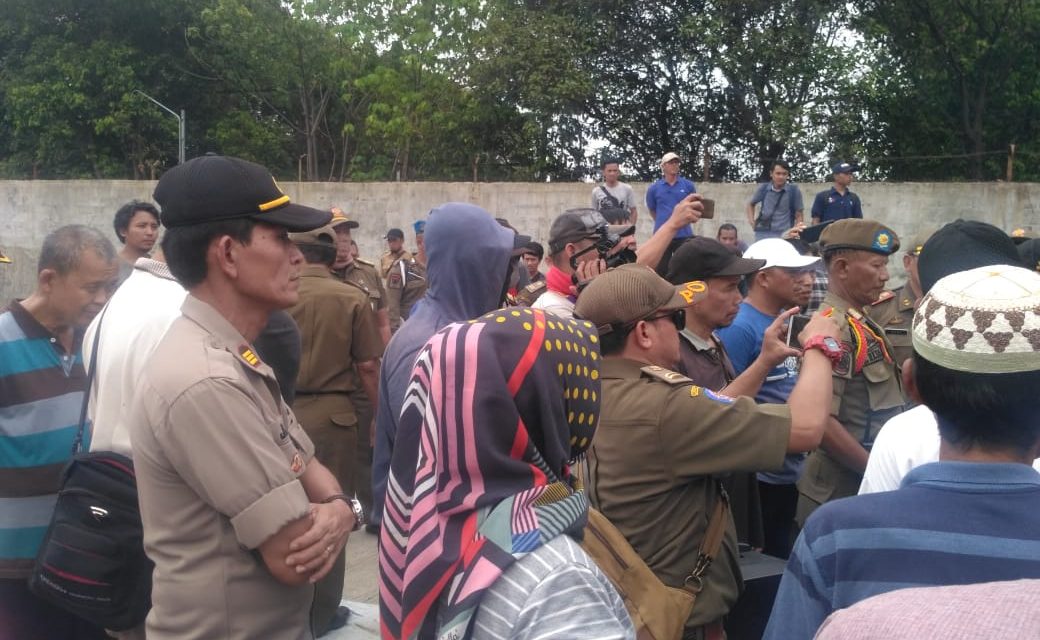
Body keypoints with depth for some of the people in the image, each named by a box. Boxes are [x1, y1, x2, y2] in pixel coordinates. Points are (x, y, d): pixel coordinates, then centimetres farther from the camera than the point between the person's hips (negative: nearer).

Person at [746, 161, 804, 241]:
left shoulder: (794, 190, -1)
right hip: (763, 234, 2)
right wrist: (751, 220, 8)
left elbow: (798, 215, 5)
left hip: (784, 235, -2)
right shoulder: (763, 188, 3)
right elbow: (751, 204, 22)